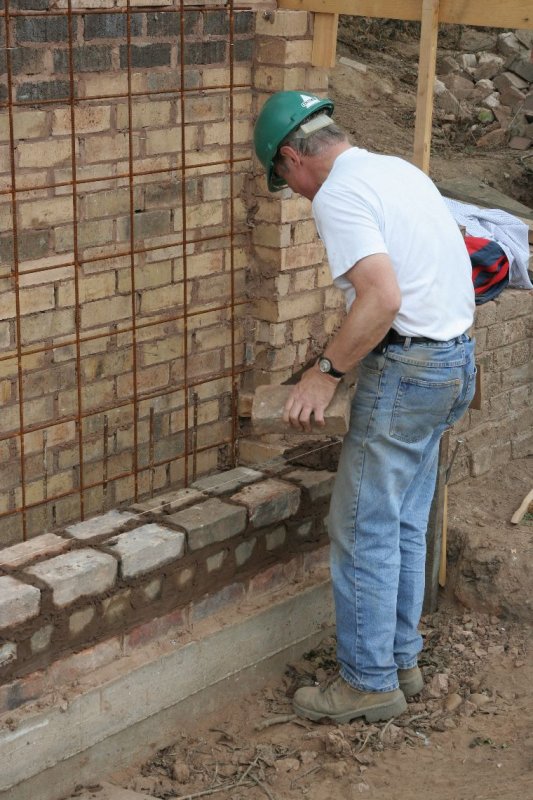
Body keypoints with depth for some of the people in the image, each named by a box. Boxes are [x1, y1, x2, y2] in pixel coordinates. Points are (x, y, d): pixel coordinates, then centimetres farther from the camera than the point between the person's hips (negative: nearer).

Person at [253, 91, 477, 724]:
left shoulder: (337, 195, -15)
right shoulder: (398, 169, 15)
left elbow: (383, 297, -27)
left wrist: (327, 370, -18)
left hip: (408, 368, -10)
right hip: (456, 359, 10)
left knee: (363, 529, 0)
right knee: (405, 524, 17)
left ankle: (369, 682, 8)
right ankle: (400, 659, 26)